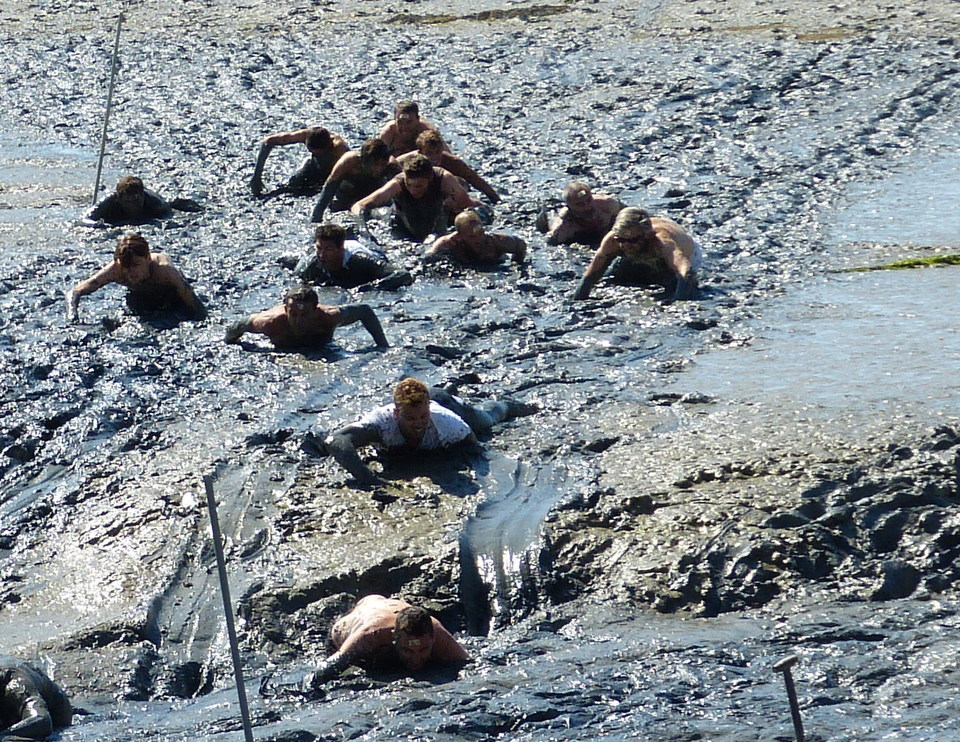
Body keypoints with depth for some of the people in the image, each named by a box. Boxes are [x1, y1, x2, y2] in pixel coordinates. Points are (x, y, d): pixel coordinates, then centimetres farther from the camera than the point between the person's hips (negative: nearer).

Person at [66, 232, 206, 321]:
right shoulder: (115, 270, -40)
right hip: (141, 298, 2)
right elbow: (73, 293, -33)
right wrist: (72, 319, -51)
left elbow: (199, 310, -41)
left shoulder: (165, 271, -46)